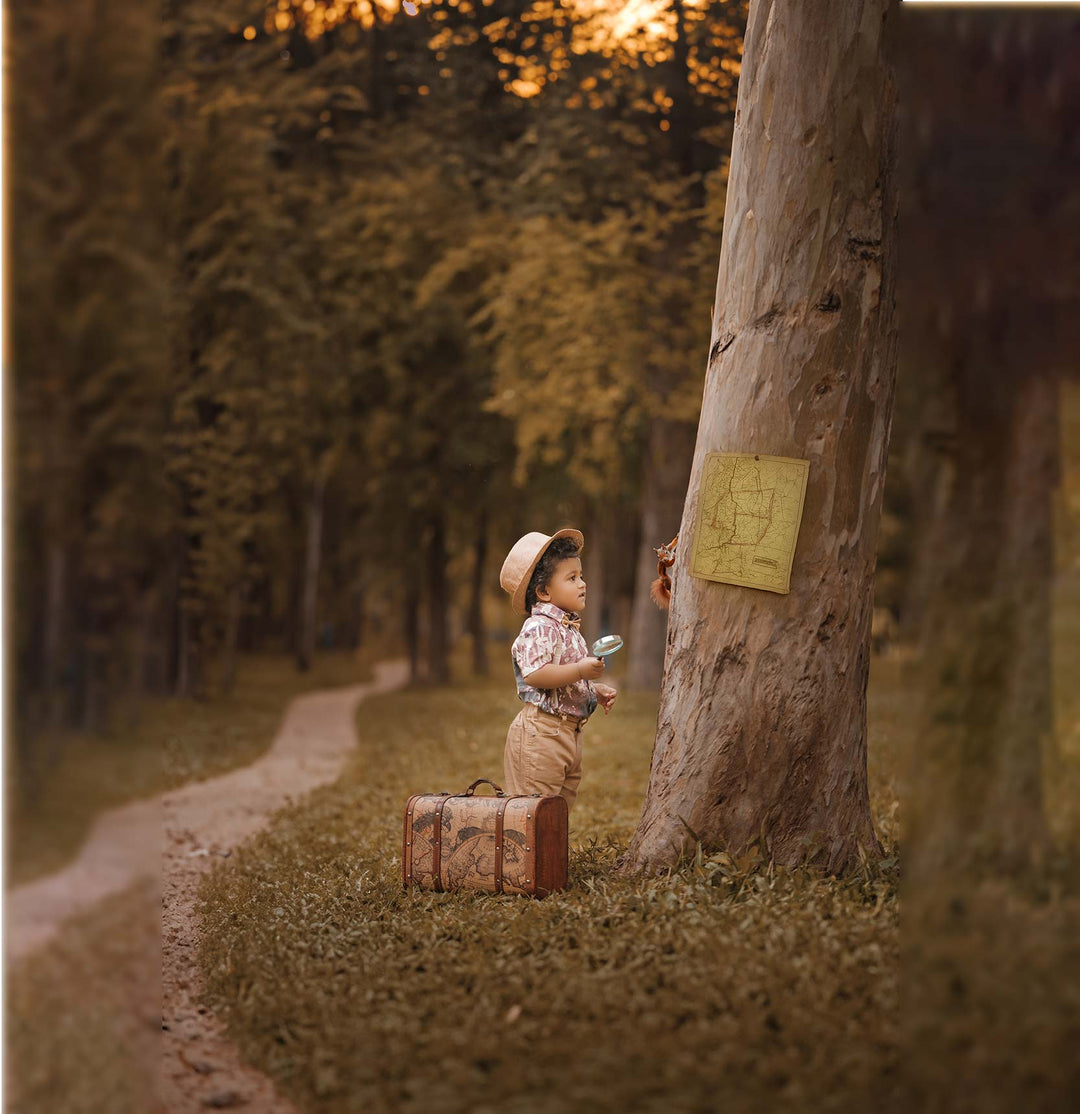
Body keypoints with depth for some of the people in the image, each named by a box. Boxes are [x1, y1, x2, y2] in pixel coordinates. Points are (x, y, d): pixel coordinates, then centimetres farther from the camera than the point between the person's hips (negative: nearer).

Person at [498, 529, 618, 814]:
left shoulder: (568, 628, 16)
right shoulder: (538, 629, -16)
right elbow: (535, 674, -28)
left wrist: (595, 691, 12)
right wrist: (580, 671, -30)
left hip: (568, 733, 10)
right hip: (540, 732, -10)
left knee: (563, 802, 15)